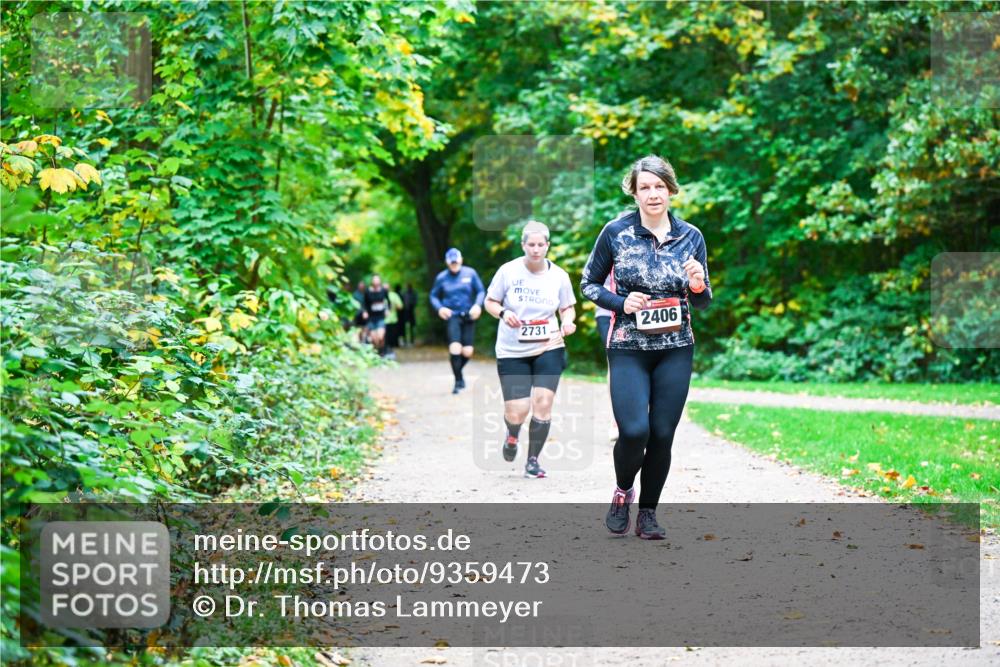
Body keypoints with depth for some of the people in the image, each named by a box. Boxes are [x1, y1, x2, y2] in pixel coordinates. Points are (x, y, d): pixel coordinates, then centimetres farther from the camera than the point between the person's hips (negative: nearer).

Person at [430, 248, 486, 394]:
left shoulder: (470, 273, 0)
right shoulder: (441, 278, 0)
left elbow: (481, 291, 6)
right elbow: (434, 296, 10)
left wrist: (478, 305, -12)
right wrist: (439, 308, -9)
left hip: (468, 317, 1)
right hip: (452, 316, -1)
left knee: (467, 352, -1)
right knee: (455, 348, -18)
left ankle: (458, 371, 32)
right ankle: (458, 381, -1)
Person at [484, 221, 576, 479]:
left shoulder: (559, 276, -1)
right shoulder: (508, 271, -6)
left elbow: (568, 308, 10)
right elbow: (490, 302, 4)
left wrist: (567, 322, -12)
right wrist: (503, 313, -17)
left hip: (549, 348, 1)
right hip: (512, 351, -1)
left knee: (543, 402, -12)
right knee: (517, 412, -7)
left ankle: (533, 460, 8)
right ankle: (512, 435, 33)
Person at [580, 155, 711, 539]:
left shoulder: (691, 237, 4)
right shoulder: (616, 232, -3)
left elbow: (703, 303, 11)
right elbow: (588, 283, 5)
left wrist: (698, 287, -12)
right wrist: (621, 303, -12)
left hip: (675, 351, 2)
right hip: (628, 349, -2)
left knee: (663, 435, 2)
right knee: (634, 431, -15)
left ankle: (648, 514, 18)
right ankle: (622, 491, 15)